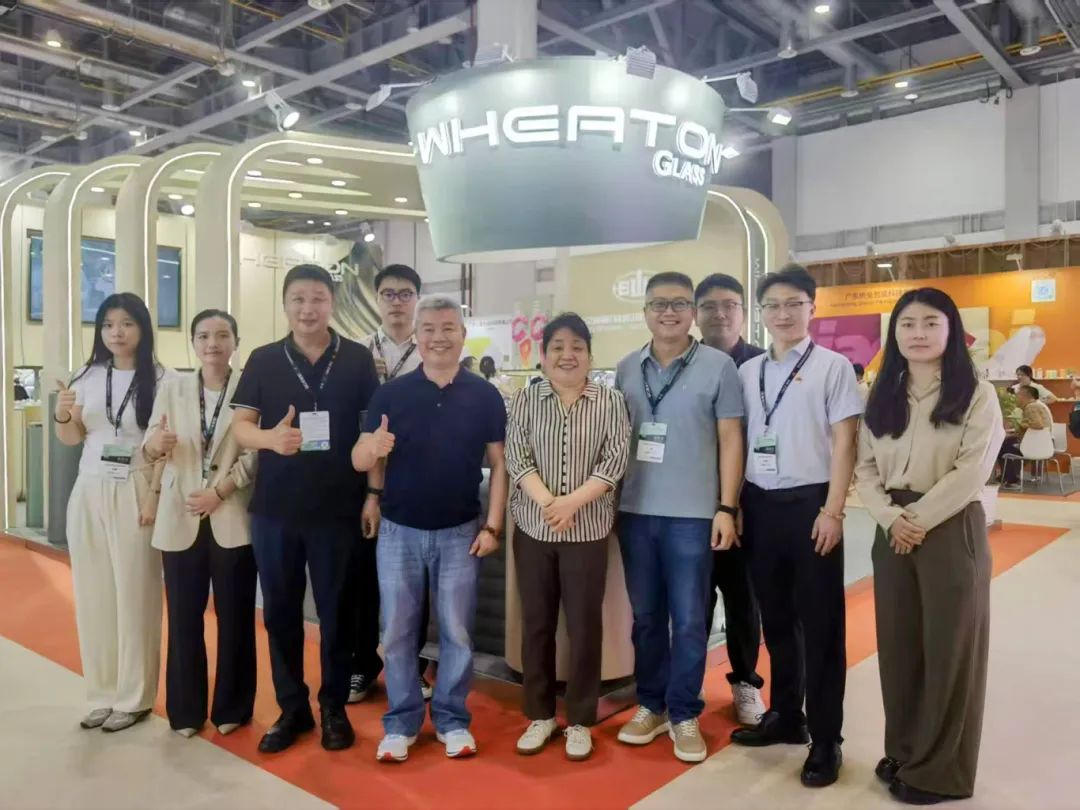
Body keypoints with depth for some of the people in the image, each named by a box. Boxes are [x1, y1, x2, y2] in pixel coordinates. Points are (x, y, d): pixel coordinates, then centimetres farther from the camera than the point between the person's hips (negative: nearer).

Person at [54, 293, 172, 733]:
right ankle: (103, 693, 21)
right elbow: (71, 439, 15)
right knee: (93, 593, 8)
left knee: (134, 594, 2)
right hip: (89, 492, 5)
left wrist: (156, 497, -15)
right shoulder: (89, 376, 8)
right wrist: (62, 415, -6)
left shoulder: (160, 379, -6)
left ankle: (134, 697, 14)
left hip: (135, 494, -5)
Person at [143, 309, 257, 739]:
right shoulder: (172, 388, 8)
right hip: (181, 518, 3)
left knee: (234, 616, 6)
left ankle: (231, 708, 21)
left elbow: (256, 453, -7)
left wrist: (219, 490, -15)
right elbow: (150, 448, 3)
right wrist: (156, 444, -19)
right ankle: (185, 710, 23)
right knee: (184, 617, 8)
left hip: (233, 518, -2)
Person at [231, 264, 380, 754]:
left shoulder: (358, 360, 0)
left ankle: (334, 707, 25)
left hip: (338, 507, -2)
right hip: (274, 508, 2)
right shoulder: (263, 360, 4)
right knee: (280, 611, 11)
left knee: (336, 610, 8)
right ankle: (292, 708, 27)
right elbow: (239, 426, 2)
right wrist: (271, 437, -20)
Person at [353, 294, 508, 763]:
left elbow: (498, 463, 1)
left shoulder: (485, 396, -3)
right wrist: (372, 450, -29)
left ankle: (452, 719, 27)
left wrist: (493, 526, -5)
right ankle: (401, 721, 26)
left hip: (460, 532, 0)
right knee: (397, 631, 10)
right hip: (399, 530, 1)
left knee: (456, 631, 10)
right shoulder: (391, 393, -3)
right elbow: (358, 460, -5)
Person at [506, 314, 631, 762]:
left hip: (588, 529, -1)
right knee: (536, 623, 10)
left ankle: (580, 721, 22)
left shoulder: (610, 401, 0)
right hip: (533, 527, 2)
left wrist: (572, 502, -17)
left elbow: (614, 462, -7)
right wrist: (547, 501, -18)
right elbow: (516, 458, -4)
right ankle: (540, 715, 26)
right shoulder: (527, 399, 4)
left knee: (584, 625, 6)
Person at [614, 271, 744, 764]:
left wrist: (726, 508, -6)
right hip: (634, 510, 3)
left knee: (689, 620, 4)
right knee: (645, 616, 13)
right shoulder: (626, 369, 8)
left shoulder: (718, 366, -2)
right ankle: (651, 705, 28)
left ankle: (684, 714, 20)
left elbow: (730, 439, -1)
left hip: (692, 513, -3)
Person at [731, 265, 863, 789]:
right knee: (775, 619, 16)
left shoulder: (832, 366, -3)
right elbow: (738, 441, 10)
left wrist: (832, 511, -11)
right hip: (760, 504, 4)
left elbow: (843, 443, -5)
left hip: (809, 503, -4)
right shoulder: (748, 371, 9)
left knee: (820, 624, 5)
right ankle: (785, 716, 33)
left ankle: (825, 740, 19)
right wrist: (735, 504, 7)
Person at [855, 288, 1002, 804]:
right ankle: (903, 752, 29)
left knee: (948, 649, 5)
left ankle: (939, 770, 21)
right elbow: (865, 468, 5)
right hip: (892, 533, 4)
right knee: (897, 646, 11)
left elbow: (970, 472, -13)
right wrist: (891, 518, -10)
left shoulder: (976, 394, -5)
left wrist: (919, 520, -13)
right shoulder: (882, 397, 10)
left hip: (951, 530, -4)